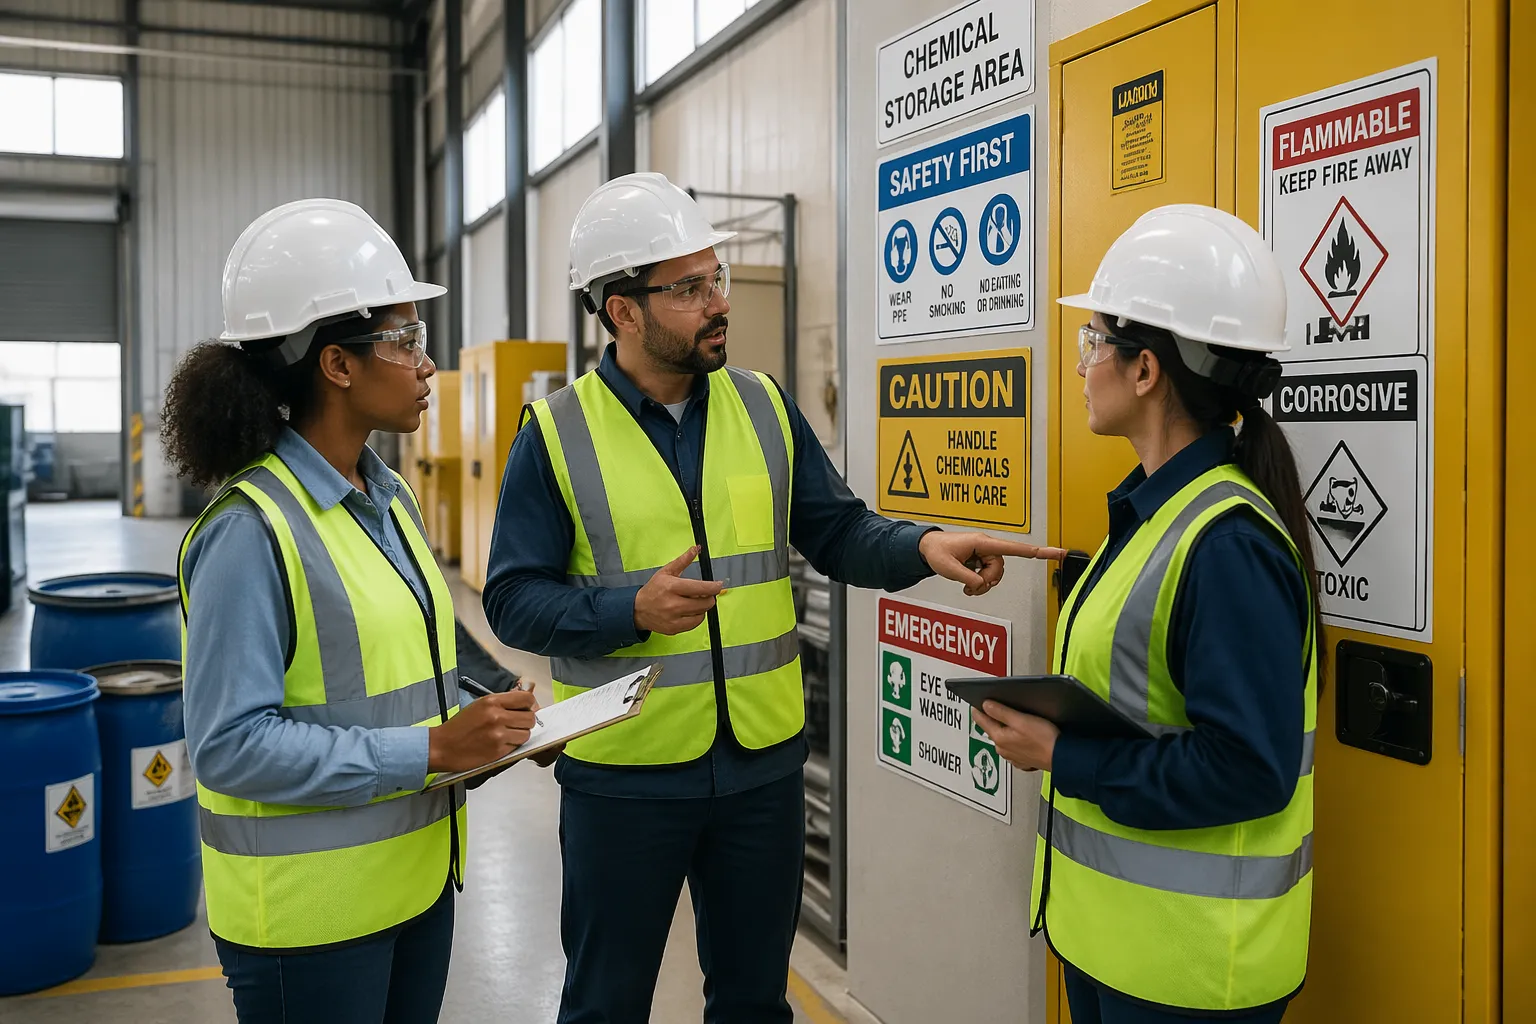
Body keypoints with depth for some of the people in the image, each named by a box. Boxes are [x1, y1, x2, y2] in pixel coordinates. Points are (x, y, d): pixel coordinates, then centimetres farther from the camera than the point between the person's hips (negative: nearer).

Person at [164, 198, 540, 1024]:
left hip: (414, 878, 8)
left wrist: (480, 731, -1)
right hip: (309, 909, -8)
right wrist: (431, 750, -24)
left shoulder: (389, 499, 7)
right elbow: (231, 743, -22)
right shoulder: (252, 528, -19)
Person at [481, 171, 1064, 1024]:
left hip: (763, 761, 3)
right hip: (624, 772, -3)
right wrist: (632, 610, -23)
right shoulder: (556, 433, -7)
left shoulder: (763, 407, 4)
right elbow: (512, 600, -7)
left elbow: (835, 531, 4)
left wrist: (921, 546, -15)